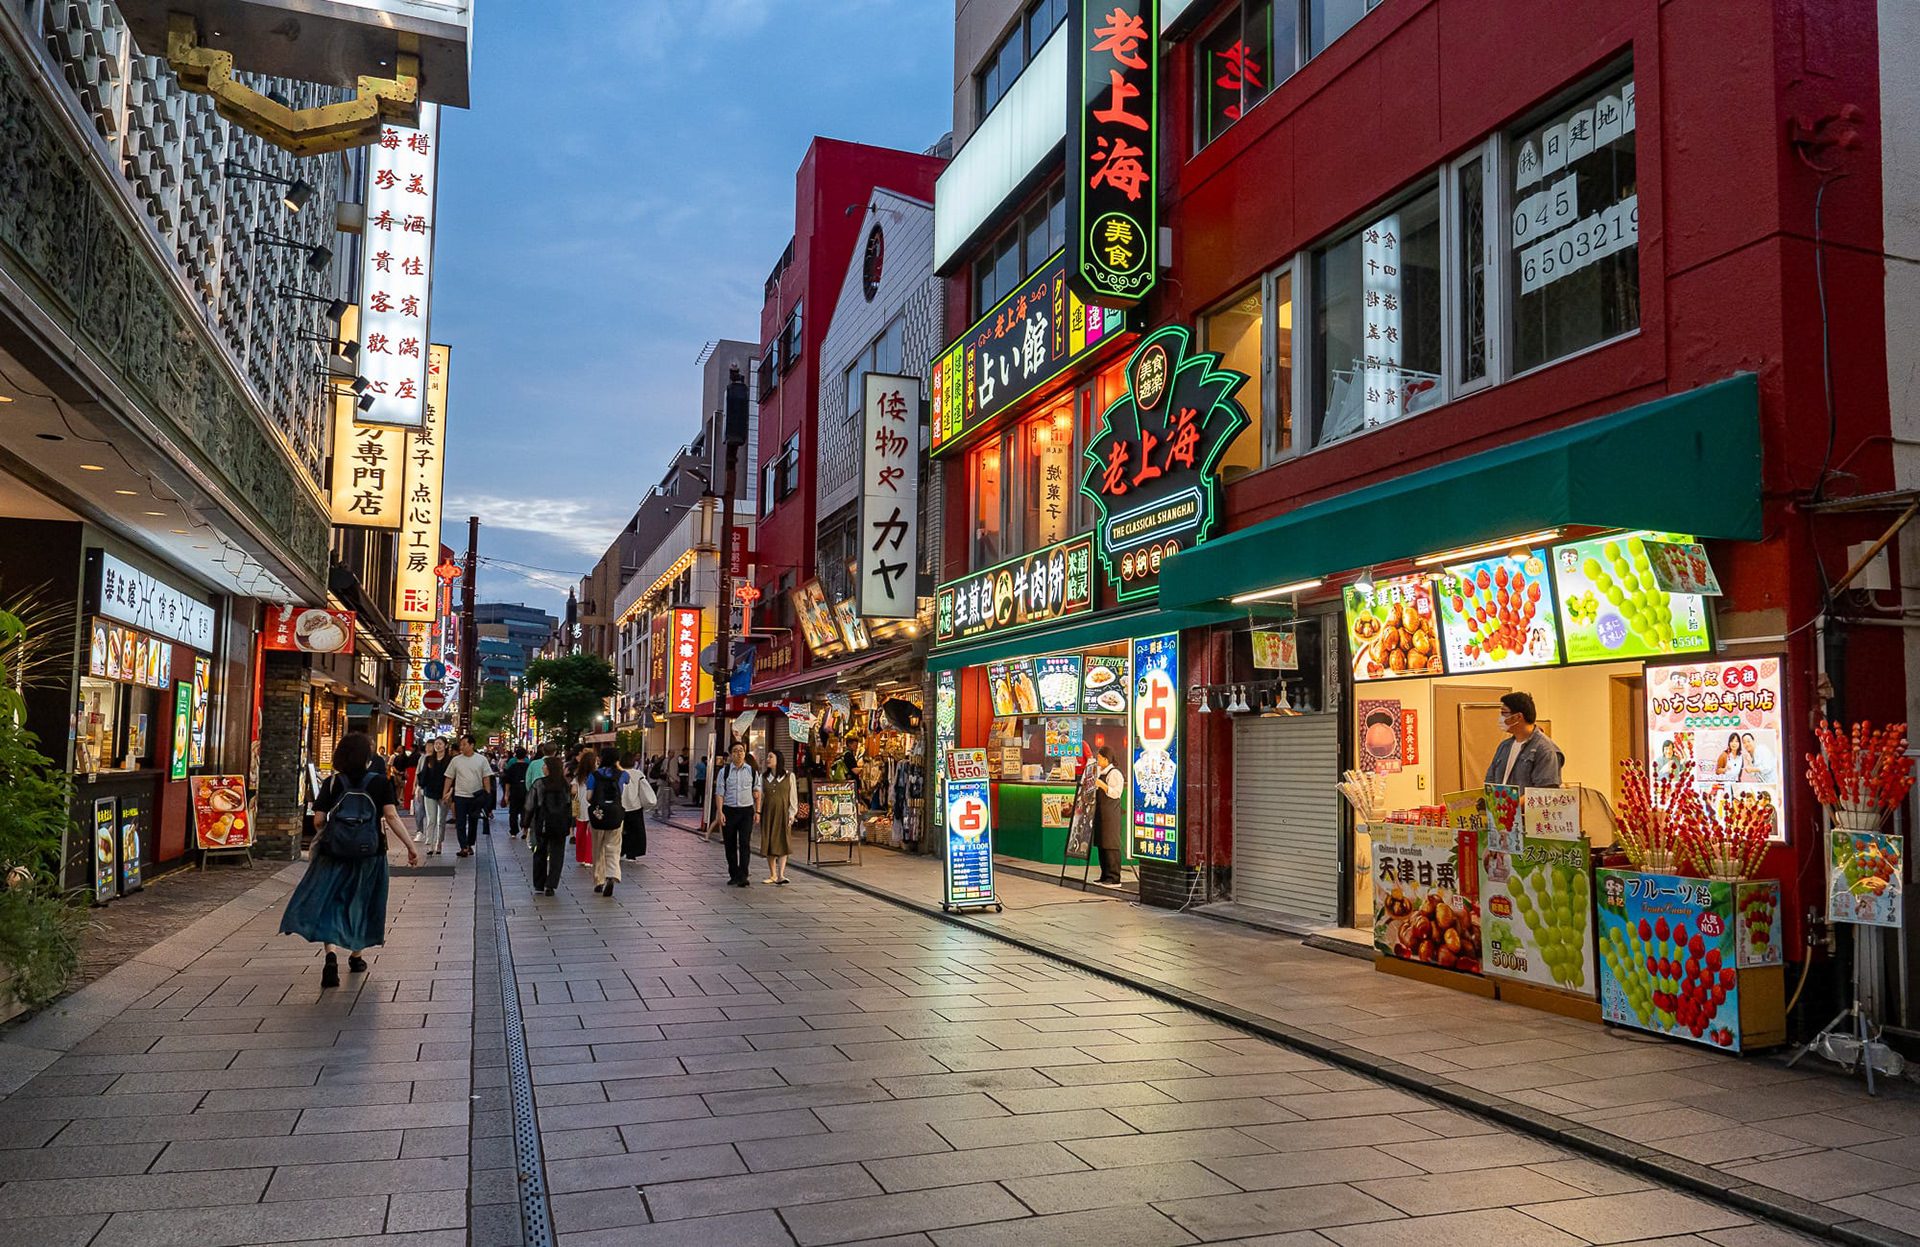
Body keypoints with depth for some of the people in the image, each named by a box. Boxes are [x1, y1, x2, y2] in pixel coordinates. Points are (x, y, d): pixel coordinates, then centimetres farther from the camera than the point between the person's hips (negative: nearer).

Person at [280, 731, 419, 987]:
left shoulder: (332, 783, -1)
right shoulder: (380, 783, -5)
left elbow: (318, 820, -2)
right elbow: (391, 816, -13)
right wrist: (410, 846, -11)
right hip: (369, 853, 0)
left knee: (327, 902, 7)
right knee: (361, 903, 17)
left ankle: (331, 955, -13)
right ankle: (356, 955, 28)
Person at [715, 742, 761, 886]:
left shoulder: (752, 771, 5)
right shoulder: (724, 772, 2)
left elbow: (757, 792, 10)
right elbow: (720, 793, 0)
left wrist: (758, 811, 4)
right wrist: (720, 812, -8)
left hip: (746, 810, 0)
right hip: (729, 810, 1)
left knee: (745, 843, -9)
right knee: (730, 845, 7)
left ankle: (742, 876, -10)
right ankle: (733, 875, 19)